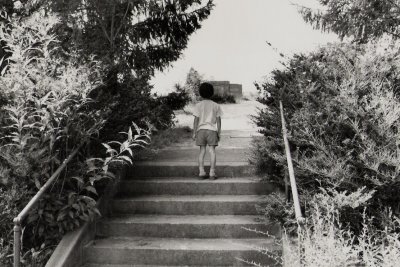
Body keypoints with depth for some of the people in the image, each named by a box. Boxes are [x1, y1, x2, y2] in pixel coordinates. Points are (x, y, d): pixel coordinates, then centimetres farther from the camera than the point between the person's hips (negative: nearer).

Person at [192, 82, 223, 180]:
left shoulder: (198, 105, 0)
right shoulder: (216, 105, 4)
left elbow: (196, 120, -3)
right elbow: (218, 120, 2)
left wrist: (194, 133, 1)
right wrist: (219, 133, 7)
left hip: (201, 130, 0)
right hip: (212, 130, 0)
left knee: (202, 151, 7)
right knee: (212, 151, -1)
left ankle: (201, 172, -1)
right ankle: (212, 173, -5)